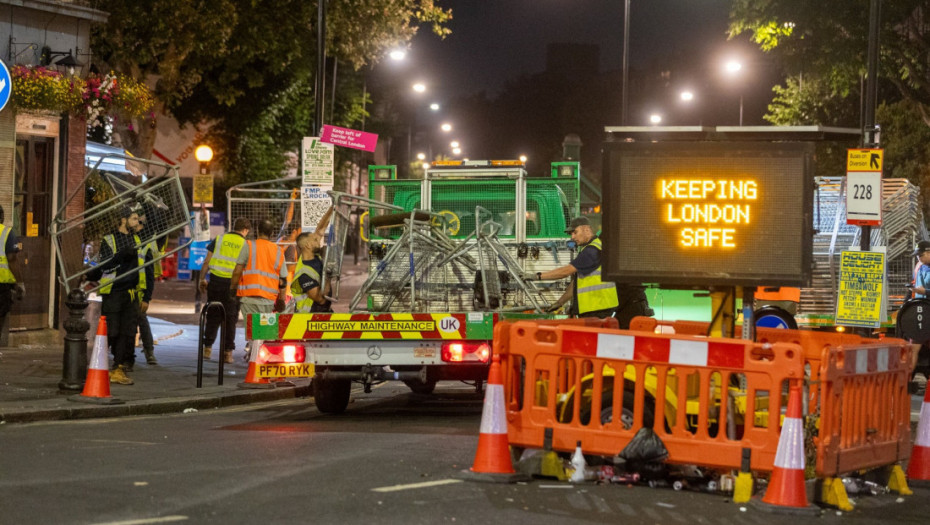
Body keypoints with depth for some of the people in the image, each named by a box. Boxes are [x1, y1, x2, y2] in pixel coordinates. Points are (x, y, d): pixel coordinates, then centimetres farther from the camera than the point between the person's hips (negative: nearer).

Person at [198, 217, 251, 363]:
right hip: (233, 284, -1)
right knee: (230, 319, 6)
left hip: (215, 280, 1)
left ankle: (207, 348, 7)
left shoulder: (219, 239, 6)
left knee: (213, 316, 10)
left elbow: (207, 261, 4)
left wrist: (202, 279, 11)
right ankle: (227, 352, 6)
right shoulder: (245, 245, 1)